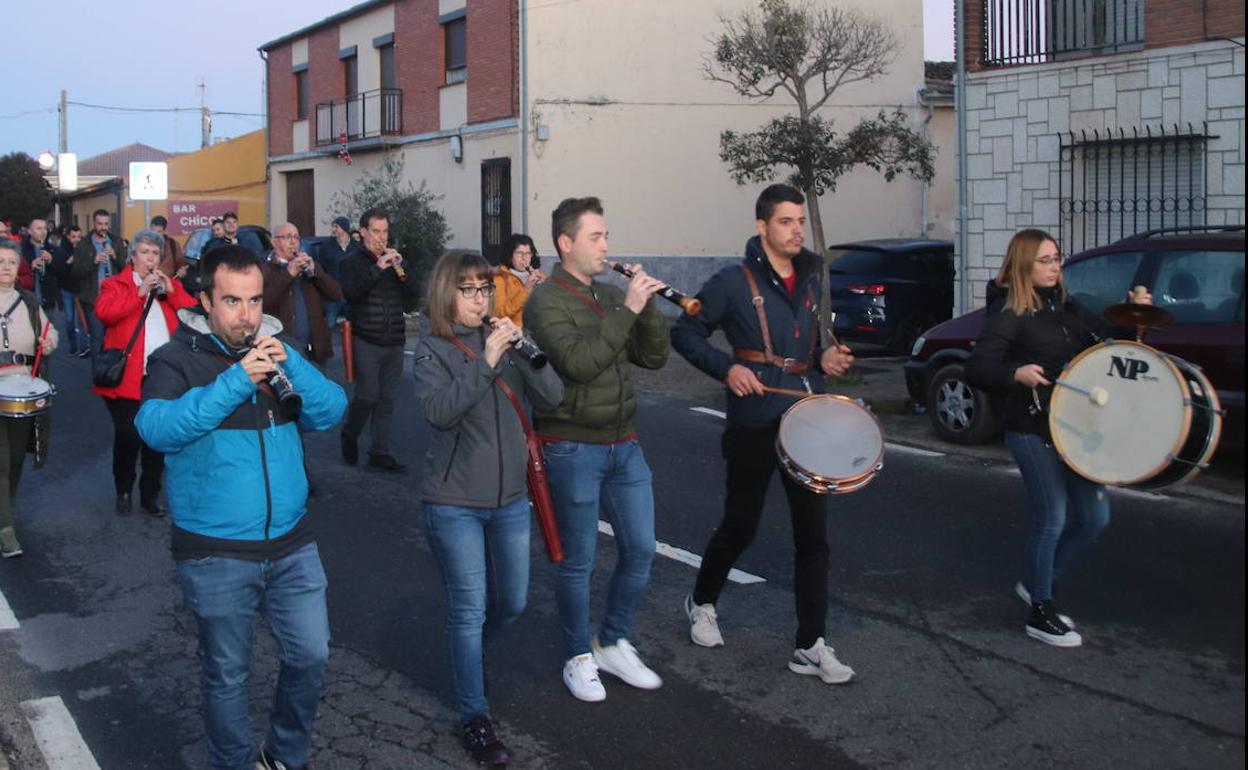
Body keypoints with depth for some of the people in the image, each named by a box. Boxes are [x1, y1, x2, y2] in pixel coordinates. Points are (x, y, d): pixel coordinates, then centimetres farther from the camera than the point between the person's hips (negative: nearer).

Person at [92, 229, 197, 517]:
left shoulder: (170, 284, 15)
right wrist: (140, 292, -17)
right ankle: (123, 491, 18)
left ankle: (151, 494, 19)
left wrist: (171, 291, -9)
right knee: (127, 437, -2)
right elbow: (103, 312, -16)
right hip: (127, 376, -3)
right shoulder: (115, 284, 4)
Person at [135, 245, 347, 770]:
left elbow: (331, 412, -5)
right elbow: (156, 428, -25)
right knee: (226, 674, 10)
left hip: (291, 544, 4)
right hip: (215, 553, -4)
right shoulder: (176, 359, -6)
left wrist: (290, 366, -20)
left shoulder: (275, 349, 6)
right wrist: (237, 381, -30)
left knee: (311, 658, 8)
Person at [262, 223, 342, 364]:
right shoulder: (264, 270, -1)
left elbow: (336, 294, 5)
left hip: (314, 349, 5)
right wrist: (288, 274, -18)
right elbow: (262, 303, -17)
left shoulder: (308, 266, 14)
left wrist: (313, 271, -8)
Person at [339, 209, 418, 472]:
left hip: (394, 342, 4)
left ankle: (380, 453, 12)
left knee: (386, 400, 6)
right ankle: (349, 436, 19)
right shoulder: (353, 262, 0)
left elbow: (411, 297, 7)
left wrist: (400, 270, -10)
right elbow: (351, 292, -18)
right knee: (368, 396, -8)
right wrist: (378, 267, -22)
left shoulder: (394, 260, 13)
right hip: (366, 341, -4)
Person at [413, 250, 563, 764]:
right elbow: (439, 410, -23)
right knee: (470, 609, 0)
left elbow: (552, 397, -5)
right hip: (453, 503, -4)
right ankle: (474, 716, 14)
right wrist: (486, 362, -28)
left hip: (510, 498, 5)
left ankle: (464, 651, 45)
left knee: (511, 603, 15)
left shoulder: (503, 340, 4)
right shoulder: (431, 350, -7)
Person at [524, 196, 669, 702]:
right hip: (573, 448, -7)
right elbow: (578, 362, -25)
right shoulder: (546, 301, -10)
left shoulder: (612, 295, 11)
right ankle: (579, 658, 20)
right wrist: (627, 310, -23)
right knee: (578, 560, 4)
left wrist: (648, 306, -7)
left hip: (623, 445, 7)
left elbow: (654, 358, 7)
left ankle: (614, 645, 26)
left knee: (640, 550, 9)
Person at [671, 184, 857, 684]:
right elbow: (685, 333, -2)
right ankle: (702, 602, 36)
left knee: (813, 533, 2)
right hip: (754, 423, -5)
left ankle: (811, 646, 8)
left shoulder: (811, 281, 11)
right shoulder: (734, 283, -6)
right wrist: (727, 368, -15)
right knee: (740, 527, 8)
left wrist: (826, 359, 3)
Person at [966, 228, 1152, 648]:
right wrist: (1017, 373, -37)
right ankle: (1040, 614, 13)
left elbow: (1105, 334, 20)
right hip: (1033, 430, -8)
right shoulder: (1008, 314, -10)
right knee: (1052, 519, -4)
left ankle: (1037, 584, 30)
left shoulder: (1065, 305, 12)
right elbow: (976, 368, -19)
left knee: (1095, 516, 11)